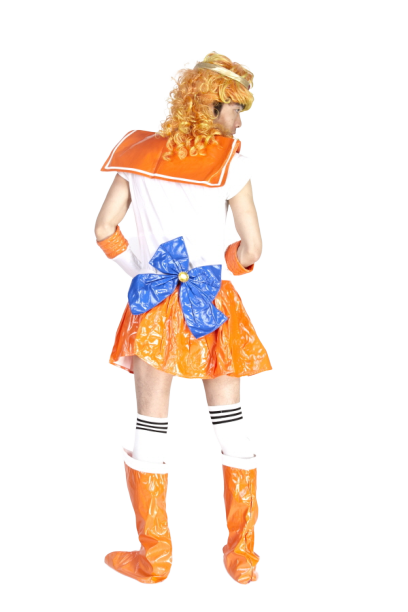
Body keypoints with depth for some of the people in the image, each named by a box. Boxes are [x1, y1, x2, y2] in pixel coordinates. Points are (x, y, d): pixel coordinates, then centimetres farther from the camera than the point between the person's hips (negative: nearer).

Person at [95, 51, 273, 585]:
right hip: (212, 301, -1)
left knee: (150, 431, 7)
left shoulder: (139, 154, 3)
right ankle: (242, 554, 14)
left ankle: (153, 557, 13)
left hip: (151, 301, 1)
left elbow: (104, 229, 3)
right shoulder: (230, 162, -6)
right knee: (231, 428, 9)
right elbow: (251, 249, -6)